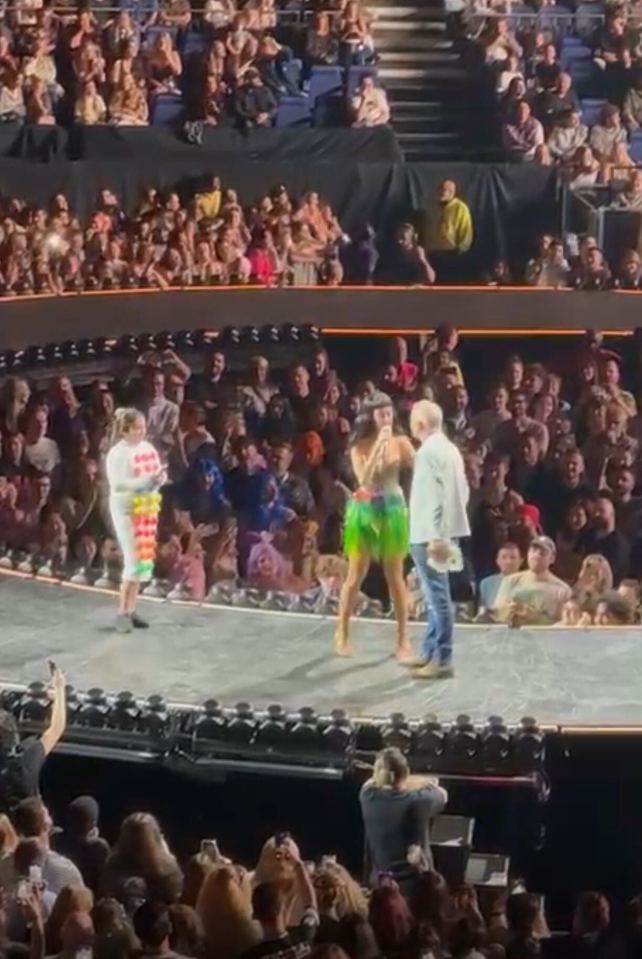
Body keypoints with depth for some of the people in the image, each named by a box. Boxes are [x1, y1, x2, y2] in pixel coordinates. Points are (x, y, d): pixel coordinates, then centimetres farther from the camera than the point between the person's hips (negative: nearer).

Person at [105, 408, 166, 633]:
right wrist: (147, 480, -27)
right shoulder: (117, 453, -14)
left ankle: (131, 610, 19)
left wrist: (159, 478, -12)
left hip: (147, 509, 7)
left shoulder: (147, 448, 6)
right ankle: (123, 613, 1)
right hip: (126, 510, -7)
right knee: (134, 561, -9)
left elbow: (158, 473, 12)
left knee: (144, 560, 10)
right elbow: (118, 484, -22)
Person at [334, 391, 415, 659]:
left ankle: (402, 638, 9)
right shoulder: (360, 446, -3)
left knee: (396, 576, 4)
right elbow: (364, 478, -19)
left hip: (393, 509, 1)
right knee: (356, 575, 3)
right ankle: (342, 633, 16)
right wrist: (378, 445, -22)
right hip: (365, 510, -1)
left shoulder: (400, 442, -1)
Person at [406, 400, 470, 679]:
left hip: (429, 535, -10)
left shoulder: (428, 451, -16)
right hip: (439, 533, 10)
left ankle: (442, 660, -4)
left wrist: (435, 536, -23)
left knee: (437, 596, -7)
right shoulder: (448, 448, 14)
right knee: (435, 595, 17)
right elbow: (462, 490, 18)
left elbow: (433, 497, -22)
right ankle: (431, 652, 25)